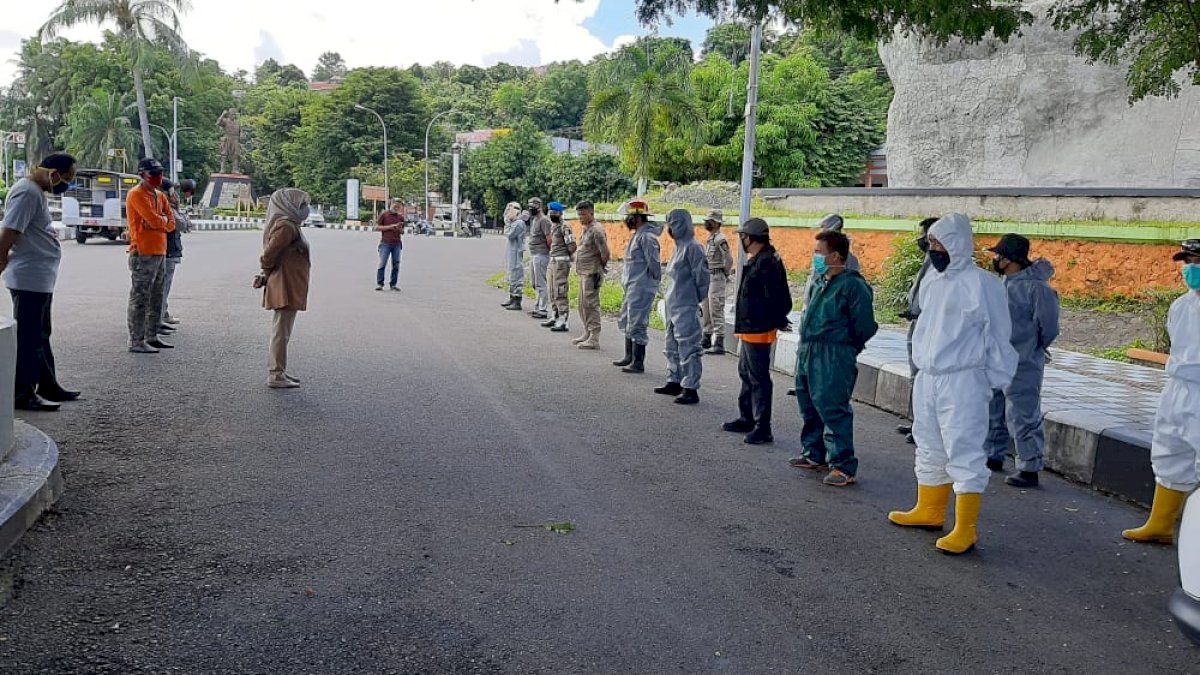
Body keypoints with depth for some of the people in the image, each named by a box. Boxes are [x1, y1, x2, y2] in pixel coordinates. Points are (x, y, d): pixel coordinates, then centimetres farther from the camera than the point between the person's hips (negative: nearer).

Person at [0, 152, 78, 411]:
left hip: (41, 278, 10)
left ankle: (48, 387, 28)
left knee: (40, 335, 17)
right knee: (28, 337, -3)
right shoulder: (27, 192, -17)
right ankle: (22, 394, 4)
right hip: (30, 279, -10)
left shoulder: (37, 192, 15)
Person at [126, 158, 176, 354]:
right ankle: (136, 342, -4)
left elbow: (171, 224, 8)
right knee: (140, 299, -6)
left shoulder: (159, 196, 16)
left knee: (156, 298, 14)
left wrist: (158, 221, -10)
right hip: (143, 253, -9)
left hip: (160, 252, 9)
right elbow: (154, 220, -20)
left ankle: (152, 337, 23)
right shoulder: (137, 195, -10)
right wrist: (164, 220, 0)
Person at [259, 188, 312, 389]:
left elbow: (270, 254, 19)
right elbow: (269, 253, -21)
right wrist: (268, 273, -6)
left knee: (281, 331, 17)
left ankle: (277, 371, 26)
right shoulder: (286, 226, -18)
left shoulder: (289, 224, 15)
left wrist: (267, 274, 13)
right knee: (281, 331, -5)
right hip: (286, 287, -10)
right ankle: (276, 376, 0)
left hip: (289, 287, 10)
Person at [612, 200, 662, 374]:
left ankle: (638, 363, -1)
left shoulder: (646, 237, -17)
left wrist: (653, 279, -10)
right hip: (632, 288, 11)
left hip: (641, 289, -11)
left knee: (636, 325, -7)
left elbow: (654, 263, -20)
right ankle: (629, 357, 32)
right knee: (625, 322, 20)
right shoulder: (637, 235, 14)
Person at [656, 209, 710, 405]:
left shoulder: (692, 248, -15)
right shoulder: (679, 247, 12)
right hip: (673, 306, 10)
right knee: (673, 347, 17)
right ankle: (674, 382, 28)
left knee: (687, 348, -7)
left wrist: (694, 301, -7)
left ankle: (691, 389, -3)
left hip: (686, 309, -10)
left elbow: (701, 278, -15)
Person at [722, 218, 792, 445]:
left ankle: (762, 428, -1)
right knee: (746, 374, 20)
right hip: (748, 329, 11)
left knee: (758, 378, -6)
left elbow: (775, 298, -23)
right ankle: (747, 419, 32)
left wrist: (777, 321, -13)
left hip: (758, 331, -11)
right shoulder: (756, 261, 14)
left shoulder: (767, 263, -20)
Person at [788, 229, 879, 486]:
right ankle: (815, 455, 31)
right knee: (809, 405, 17)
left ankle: (844, 466, -5)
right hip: (808, 353, 9)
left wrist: (844, 348, -3)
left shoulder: (853, 285, -13)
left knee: (832, 409, -11)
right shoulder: (822, 283, 14)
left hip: (834, 356, -9)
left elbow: (864, 327, -14)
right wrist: (806, 345, 17)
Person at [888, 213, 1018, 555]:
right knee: (929, 449, 19)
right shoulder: (931, 281, 11)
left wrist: (994, 382, -8)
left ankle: (965, 530, -2)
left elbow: (998, 337, -10)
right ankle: (929, 511, 34)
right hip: (926, 379, 9)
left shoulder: (981, 284, -13)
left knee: (965, 453, -6)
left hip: (962, 382, -9)